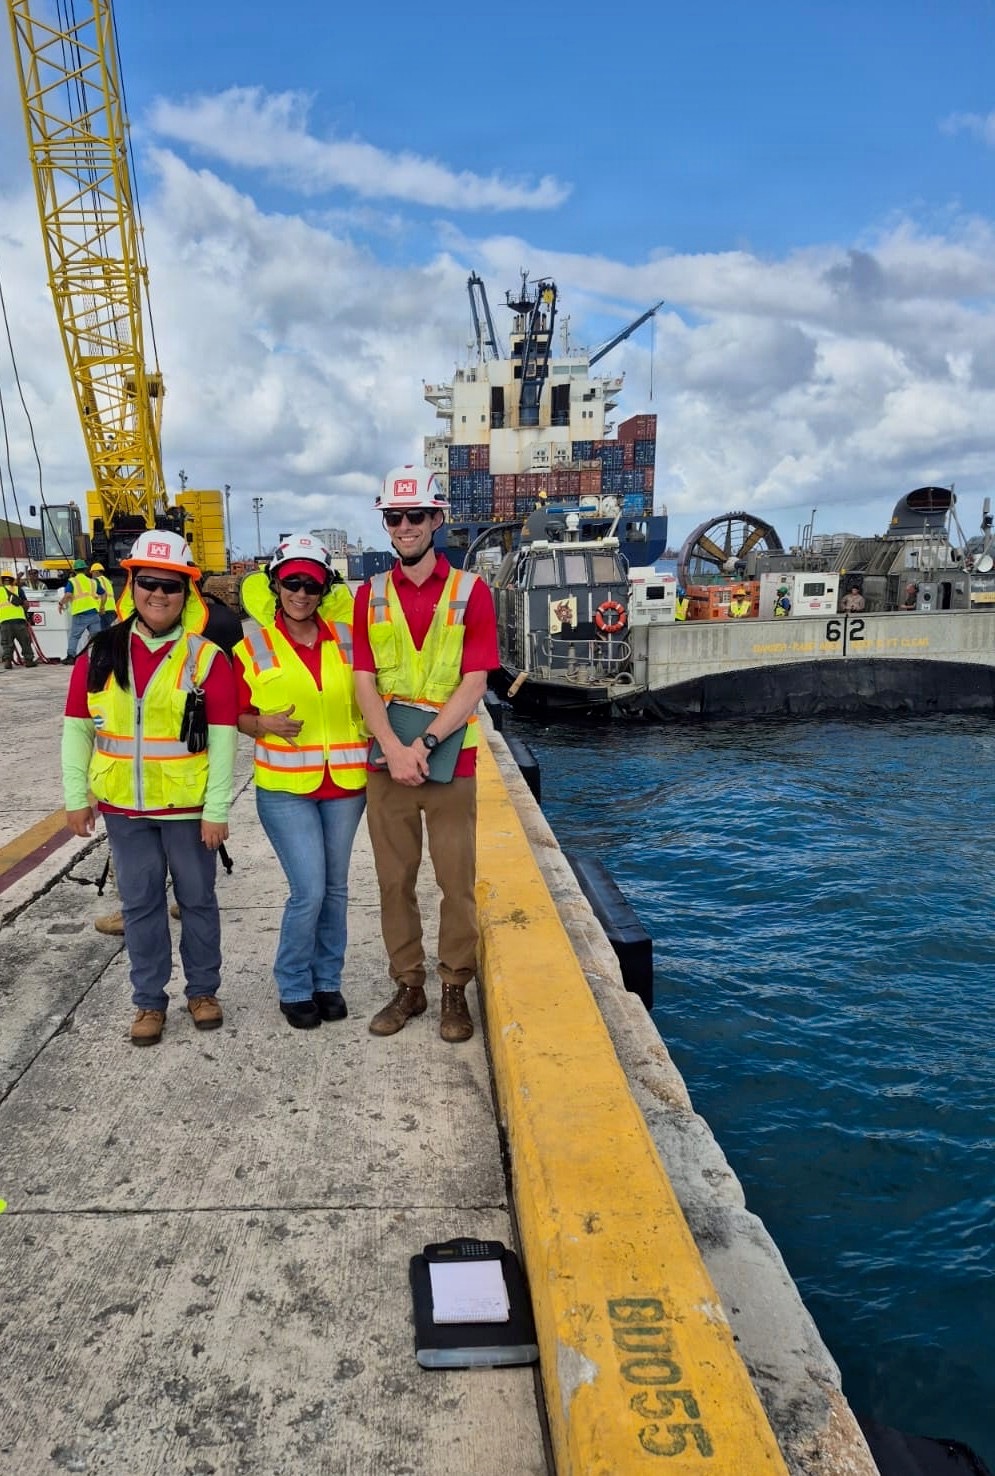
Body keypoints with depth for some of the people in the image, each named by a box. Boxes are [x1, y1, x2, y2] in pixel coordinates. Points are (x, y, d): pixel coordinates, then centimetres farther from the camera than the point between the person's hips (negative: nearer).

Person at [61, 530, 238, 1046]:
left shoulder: (207, 657, -8)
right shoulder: (100, 653, 1)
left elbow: (222, 738, -9)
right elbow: (77, 728, 6)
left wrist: (216, 810, -11)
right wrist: (76, 797, 3)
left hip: (189, 807, -2)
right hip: (123, 807, 2)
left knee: (196, 899, 11)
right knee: (140, 903, 11)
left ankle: (203, 990, 29)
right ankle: (149, 1000, 25)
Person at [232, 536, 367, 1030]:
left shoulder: (345, 636, 2)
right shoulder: (252, 646, -3)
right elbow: (237, 714, 3)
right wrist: (264, 724, -17)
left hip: (345, 784, 3)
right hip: (285, 787, -3)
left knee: (335, 888, 12)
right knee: (309, 891, -8)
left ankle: (327, 981, 30)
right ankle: (293, 989, 15)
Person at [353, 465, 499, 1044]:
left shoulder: (471, 590, -1)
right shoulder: (371, 595, 7)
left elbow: (474, 683, -8)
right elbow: (366, 682, 1)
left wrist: (425, 742, -17)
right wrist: (395, 749, -14)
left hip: (450, 758, -2)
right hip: (387, 758, 3)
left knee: (458, 883, 4)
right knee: (395, 881, 9)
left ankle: (456, 991, 19)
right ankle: (408, 987, 24)